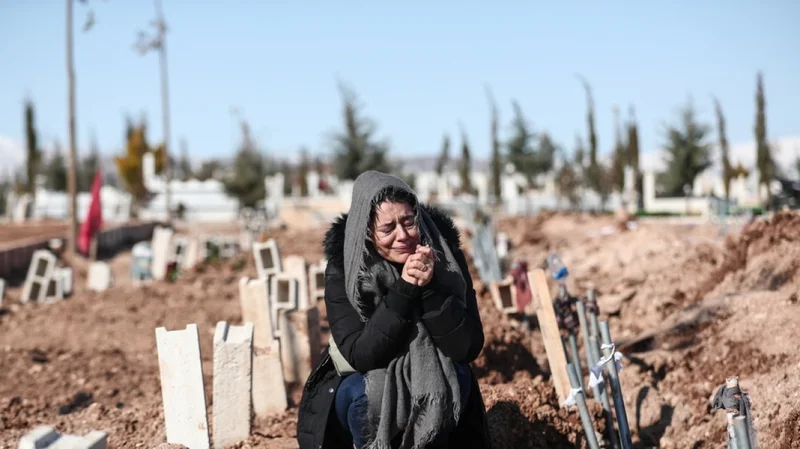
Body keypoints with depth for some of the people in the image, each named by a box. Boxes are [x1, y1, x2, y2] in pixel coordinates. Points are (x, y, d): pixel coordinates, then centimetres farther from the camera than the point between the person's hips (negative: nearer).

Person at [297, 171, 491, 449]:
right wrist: (403, 291, -36)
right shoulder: (343, 269, -19)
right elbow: (359, 355, -27)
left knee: (456, 378, -28)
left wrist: (431, 289, -35)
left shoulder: (446, 255, -16)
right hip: (366, 382, -1)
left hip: (433, 382, 2)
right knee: (366, 395, -32)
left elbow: (469, 347, -21)